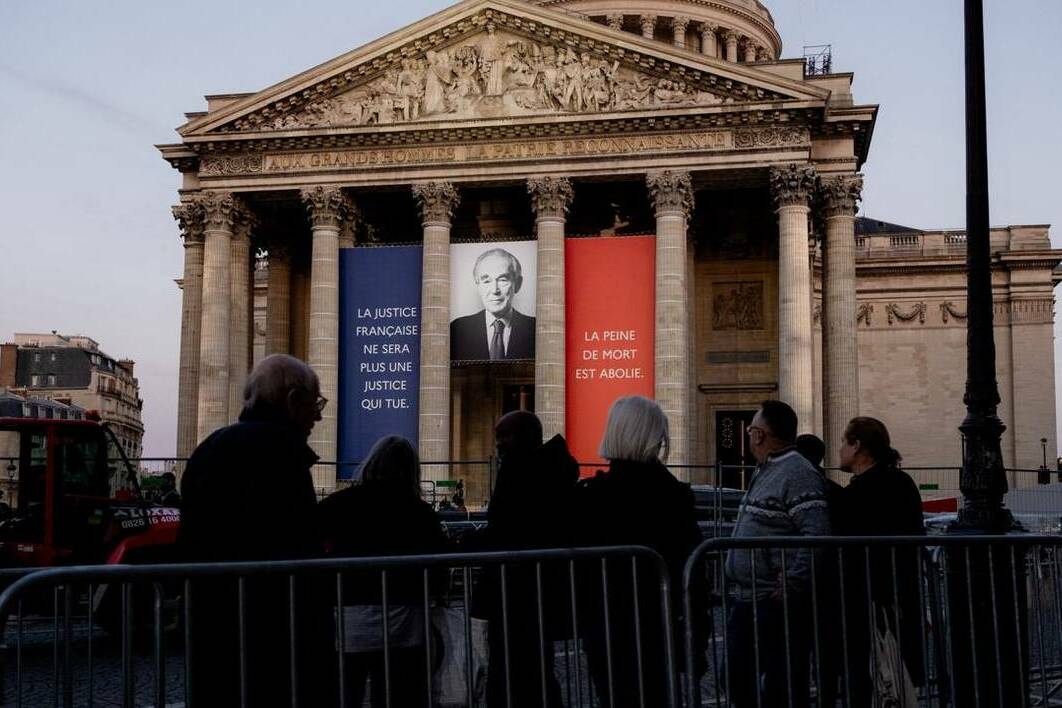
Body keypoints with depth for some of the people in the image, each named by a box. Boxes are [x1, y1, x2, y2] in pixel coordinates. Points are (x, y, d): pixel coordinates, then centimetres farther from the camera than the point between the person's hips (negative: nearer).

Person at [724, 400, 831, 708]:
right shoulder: (764, 472, 16)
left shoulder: (798, 474, -15)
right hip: (748, 600, 10)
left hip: (778, 602, -10)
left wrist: (791, 584, -23)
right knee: (740, 682, 16)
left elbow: (817, 535, -24)